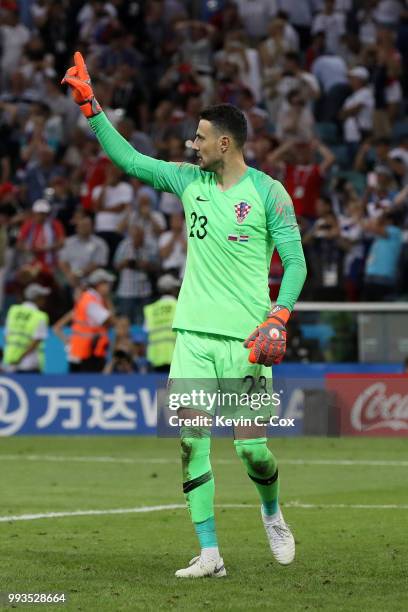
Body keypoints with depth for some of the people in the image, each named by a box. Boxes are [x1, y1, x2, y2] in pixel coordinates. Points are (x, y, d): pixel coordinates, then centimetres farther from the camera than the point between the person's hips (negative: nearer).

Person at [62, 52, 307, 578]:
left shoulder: (267, 193, -4)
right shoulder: (189, 180, 10)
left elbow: (295, 262, -3)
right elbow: (128, 159, 17)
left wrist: (278, 319, -16)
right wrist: (89, 104, 12)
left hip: (245, 338, -4)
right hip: (194, 334, 4)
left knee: (251, 448, -6)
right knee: (190, 441, -6)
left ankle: (272, 514, 26)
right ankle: (209, 554, -2)